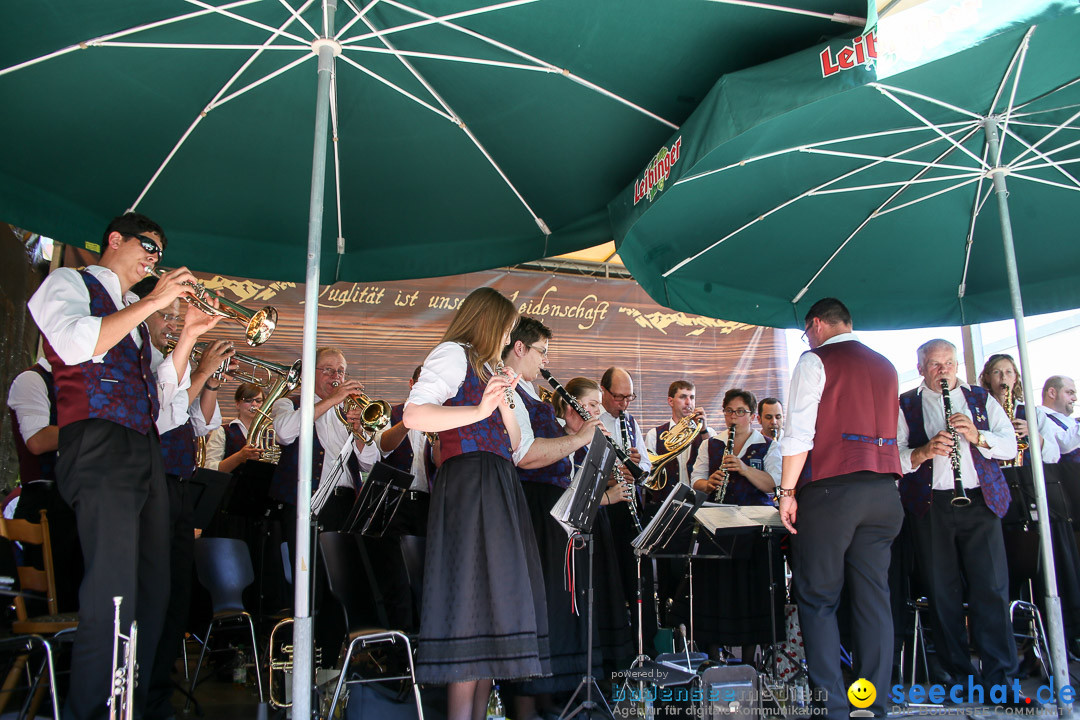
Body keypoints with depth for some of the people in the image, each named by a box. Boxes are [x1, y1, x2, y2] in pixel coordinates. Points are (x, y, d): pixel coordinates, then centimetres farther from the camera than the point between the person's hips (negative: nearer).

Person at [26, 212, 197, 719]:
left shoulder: (132, 311, 28)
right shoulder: (68, 283, 7)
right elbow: (75, 344, -14)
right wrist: (152, 303, -11)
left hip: (146, 450, 8)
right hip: (99, 447, -8)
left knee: (152, 590, 5)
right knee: (112, 596, -14)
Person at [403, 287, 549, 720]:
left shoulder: (486, 369, 25)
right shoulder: (453, 354, -1)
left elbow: (514, 443, 20)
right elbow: (413, 415, -18)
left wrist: (504, 400, 4)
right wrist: (479, 409, -20)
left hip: (498, 490, 9)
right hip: (469, 485, -9)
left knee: (495, 607, 6)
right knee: (475, 606, -12)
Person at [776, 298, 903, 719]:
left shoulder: (815, 361, -2)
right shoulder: (885, 367, 18)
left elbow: (799, 433, -10)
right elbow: (893, 432, 21)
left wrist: (787, 491, -7)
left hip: (830, 489, -6)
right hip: (883, 490, 6)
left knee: (818, 599, 0)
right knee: (874, 598, 7)